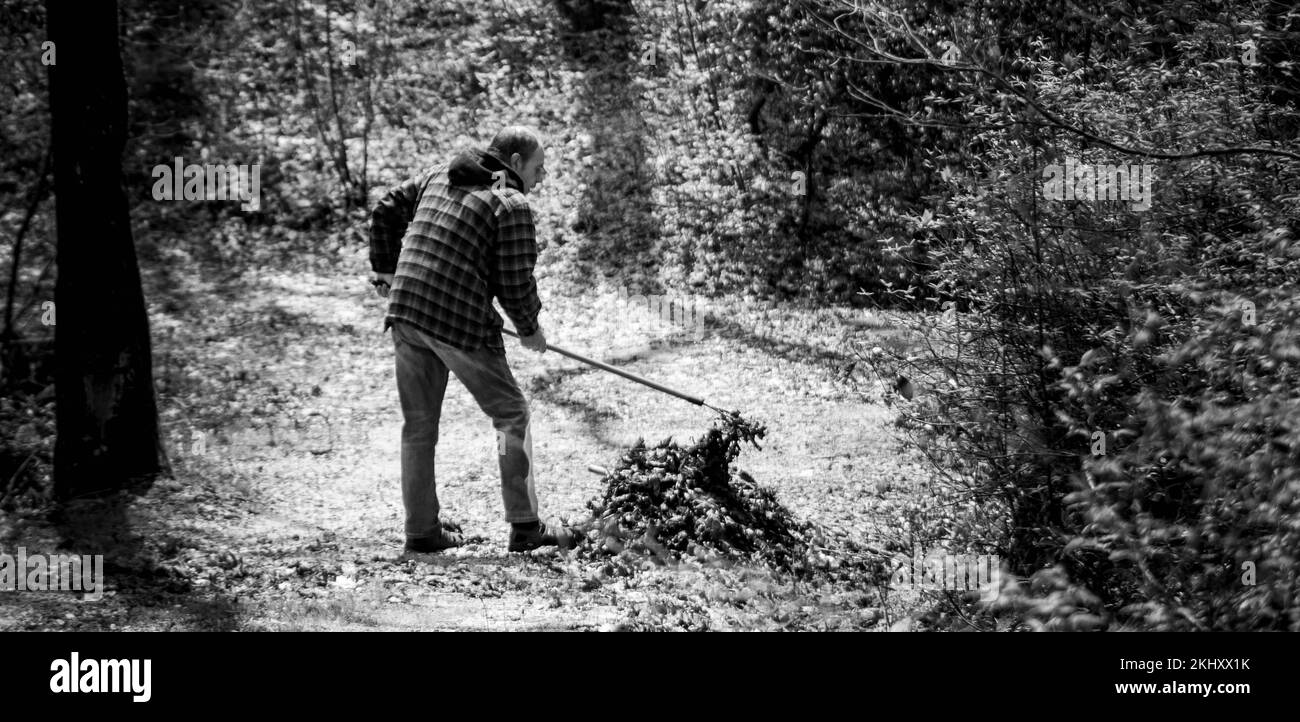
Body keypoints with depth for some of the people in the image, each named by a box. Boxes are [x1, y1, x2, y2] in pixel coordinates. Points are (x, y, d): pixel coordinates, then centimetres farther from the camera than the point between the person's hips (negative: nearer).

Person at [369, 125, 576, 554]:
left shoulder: (438, 178, 14)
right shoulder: (512, 205, -8)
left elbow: (386, 211, 20)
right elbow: (516, 284, -9)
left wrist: (386, 269, 26)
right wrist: (530, 329, 7)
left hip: (405, 311, 7)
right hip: (461, 324, -7)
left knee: (419, 424, 13)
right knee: (511, 415, 6)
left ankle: (422, 530, 18)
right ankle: (524, 527, 6)